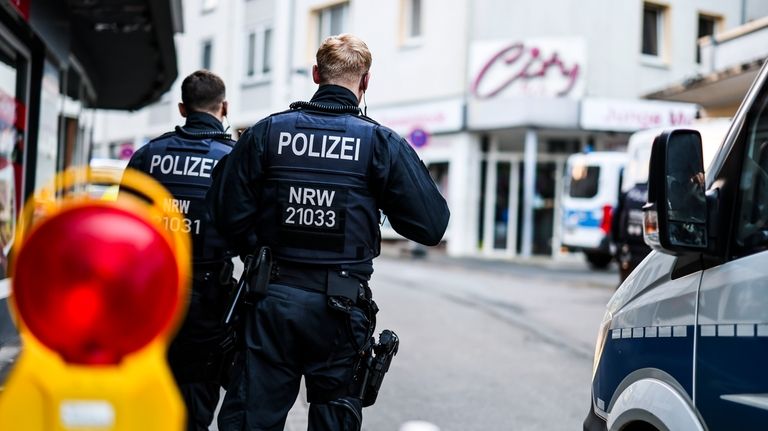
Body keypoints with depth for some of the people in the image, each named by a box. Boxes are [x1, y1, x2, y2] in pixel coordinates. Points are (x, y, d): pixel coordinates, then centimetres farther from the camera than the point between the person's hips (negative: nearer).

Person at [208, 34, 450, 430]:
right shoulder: (382, 143, -3)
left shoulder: (268, 131, 0)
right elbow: (432, 226, -4)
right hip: (339, 309, -1)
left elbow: (229, 212, -2)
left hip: (272, 299, 1)